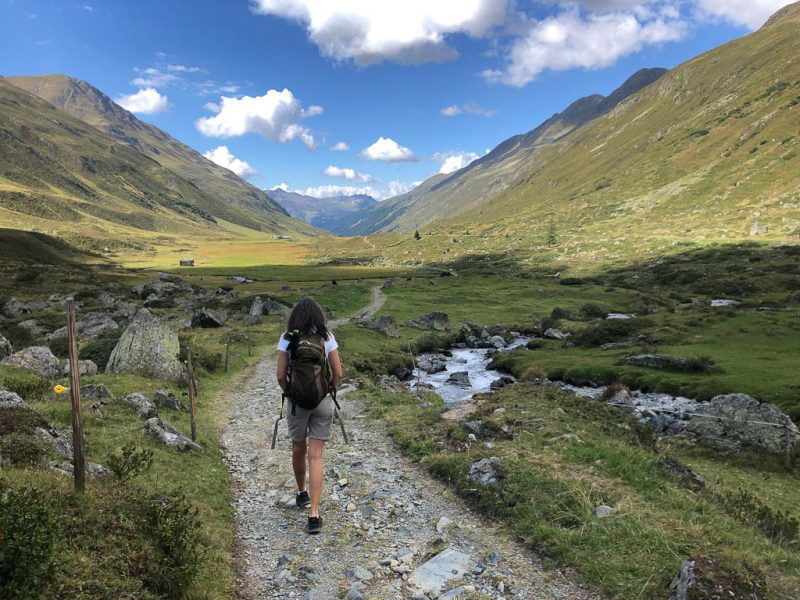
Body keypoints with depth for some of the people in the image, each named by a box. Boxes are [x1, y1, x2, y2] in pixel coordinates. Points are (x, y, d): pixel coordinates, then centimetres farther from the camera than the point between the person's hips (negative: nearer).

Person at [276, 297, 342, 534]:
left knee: (298, 448, 22)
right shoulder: (327, 337, -5)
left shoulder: (287, 339, -6)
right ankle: (314, 514, -2)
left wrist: (288, 392, 10)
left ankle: (301, 494, 43)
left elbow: (280, 375, -7)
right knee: (315, 456, 2)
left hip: (296, 401, 0)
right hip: (323, 401, 0)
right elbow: (338, 372, -3)